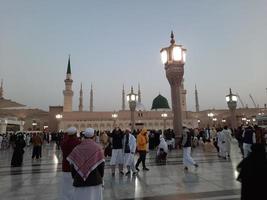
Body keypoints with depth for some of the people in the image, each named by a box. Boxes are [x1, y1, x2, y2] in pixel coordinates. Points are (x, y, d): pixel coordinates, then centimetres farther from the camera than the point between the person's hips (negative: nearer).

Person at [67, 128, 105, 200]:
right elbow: (101, 165, -7)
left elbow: (72, 166, 2)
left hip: (79, 181, 2)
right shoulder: (98, 148, -8)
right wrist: (101, 177, 8)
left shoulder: (77, 149, -2)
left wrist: (74, 178, 16)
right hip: (95, 180, -2)